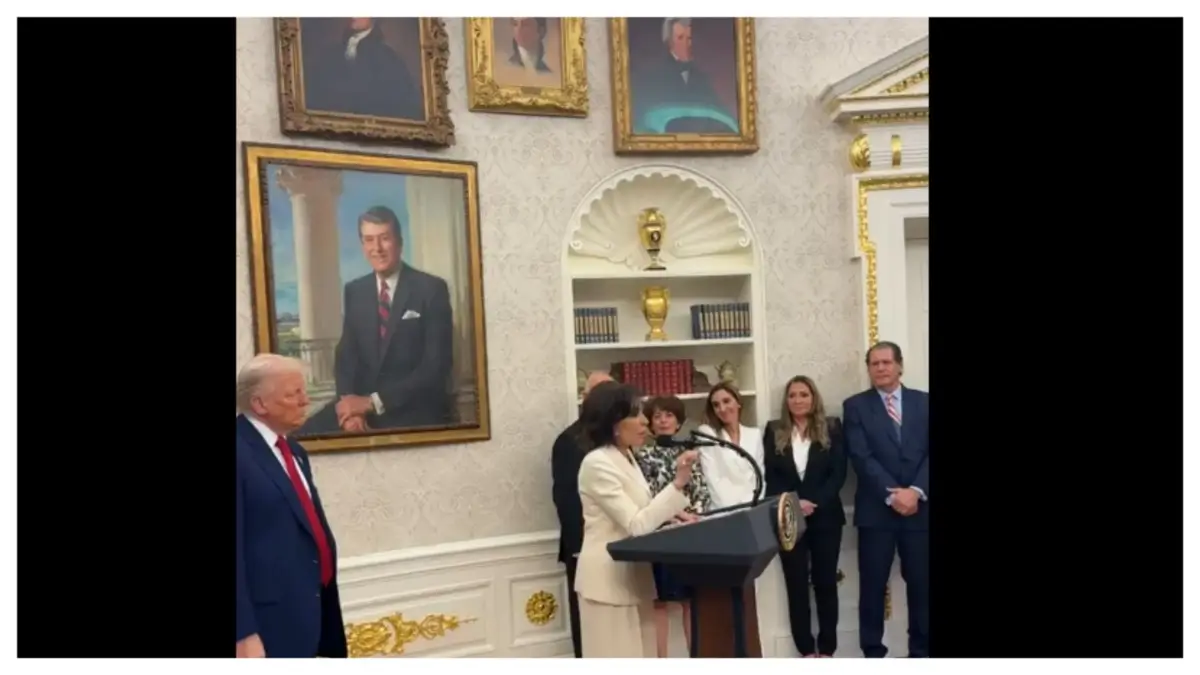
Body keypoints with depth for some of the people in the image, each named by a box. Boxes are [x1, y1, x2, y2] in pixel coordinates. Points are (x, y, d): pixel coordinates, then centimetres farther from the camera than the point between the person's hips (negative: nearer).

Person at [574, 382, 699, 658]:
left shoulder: (626, 458, 10)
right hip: (608, 580, -9)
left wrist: (675, 515, -1)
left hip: (631, 576, 9)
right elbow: (635, 525, -23)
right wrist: (678, 484, -26)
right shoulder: (597, 464, -19)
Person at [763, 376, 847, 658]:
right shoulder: (773, 431, 5)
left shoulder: (831, 429, 3)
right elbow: (769, 476, 1)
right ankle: (806, 650, 12)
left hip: (825, 516, 0)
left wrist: (814, 502, -15)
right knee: (796, 584, 4)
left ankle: (827, 649, 15)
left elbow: (838, 473, -3)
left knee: (825, 582, 6)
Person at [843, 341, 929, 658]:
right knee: (873, 585, 3)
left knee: (921, 584, 8)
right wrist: (891, 494, -16)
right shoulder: (856, 405, 3)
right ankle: (873, 652, 15)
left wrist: (916, 491, -13)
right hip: (876, 510, -2)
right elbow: (861, 457, -7)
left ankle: (921, 651, 22)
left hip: (920, 507, 2)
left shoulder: (924, 402, 9)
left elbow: (929, 453, 0)